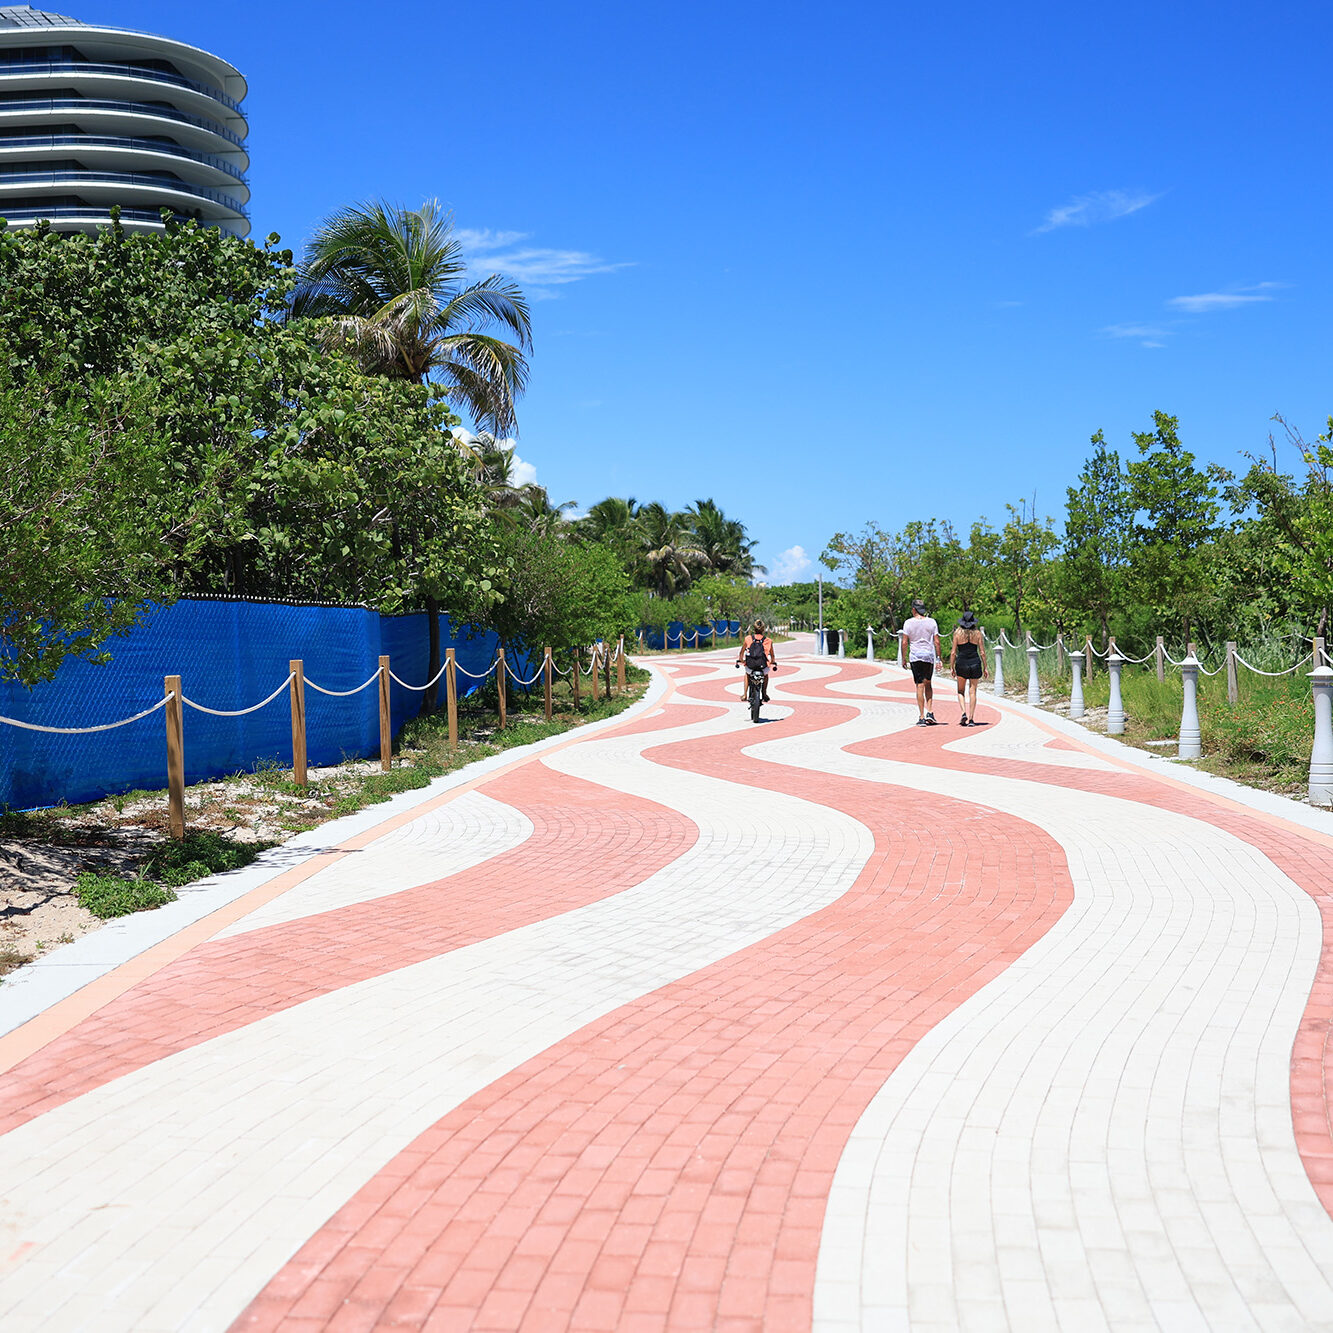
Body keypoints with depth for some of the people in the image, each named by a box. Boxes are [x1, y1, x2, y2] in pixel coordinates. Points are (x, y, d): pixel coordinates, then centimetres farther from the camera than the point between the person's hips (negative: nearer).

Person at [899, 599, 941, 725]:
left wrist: (904, 658, 6)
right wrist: (938, 658, 8)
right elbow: (936, 642, 2)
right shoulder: (931, 622, 3)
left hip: (915, 657, -2)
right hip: (929, 656, 2)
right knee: (928, 684, 19)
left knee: (920, 686, -1)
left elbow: (904, 643, -4)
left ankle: (922, 717, -4)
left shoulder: (908, 623, -3)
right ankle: (929, 712, 7)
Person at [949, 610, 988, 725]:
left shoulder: (957, 633, -1)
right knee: (972, 692, 7)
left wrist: (952, 667, 6)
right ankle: (971, 719, 5)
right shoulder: (978, 633, 1)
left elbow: (953, 652, -2)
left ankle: (964, 713, -8)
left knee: (961, 691, 14)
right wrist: (985, 667, 8)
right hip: (975, 663, 1)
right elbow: (982, 652, 2)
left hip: (961, 664, -1)